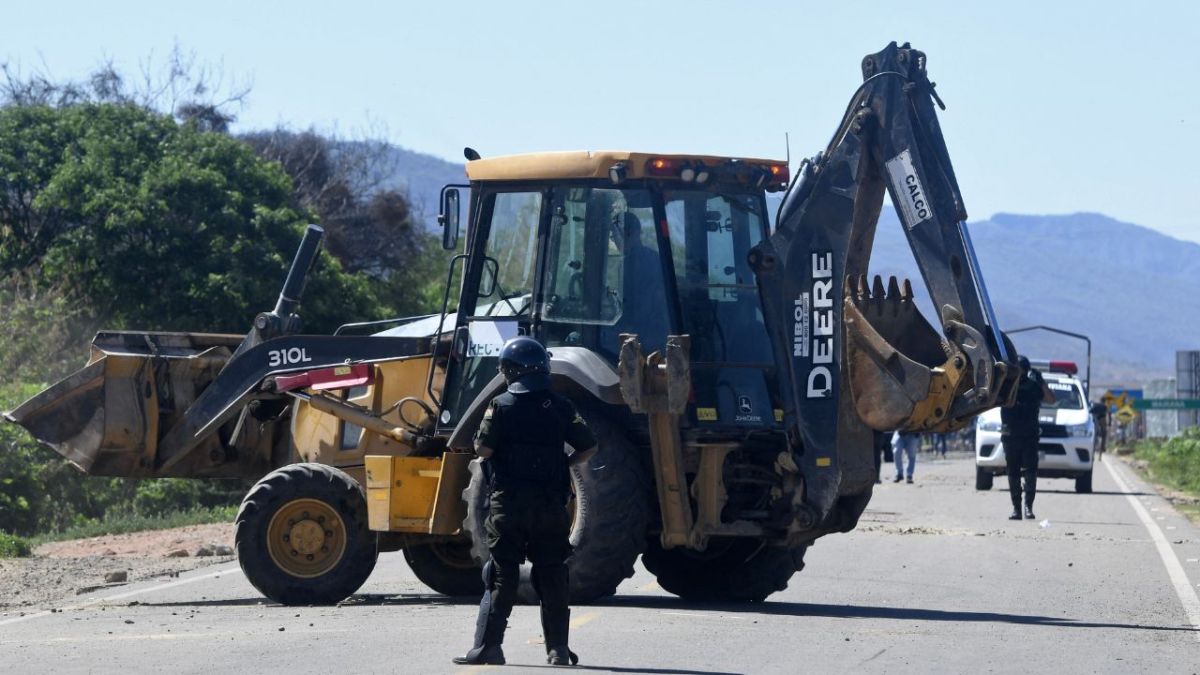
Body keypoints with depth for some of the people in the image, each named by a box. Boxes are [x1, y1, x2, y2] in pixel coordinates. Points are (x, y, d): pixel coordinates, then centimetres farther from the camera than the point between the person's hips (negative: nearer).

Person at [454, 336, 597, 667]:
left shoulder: (502, 405, -5)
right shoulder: (560, 407, 3)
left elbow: (483, 449, -11)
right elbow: (589, 448, 3)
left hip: (509, 503, -2)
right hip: (551, 502, 2)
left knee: (501, 576, 2)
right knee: (552, 576, 8)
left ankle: (488, 646, -1)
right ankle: (558, 649, 6)